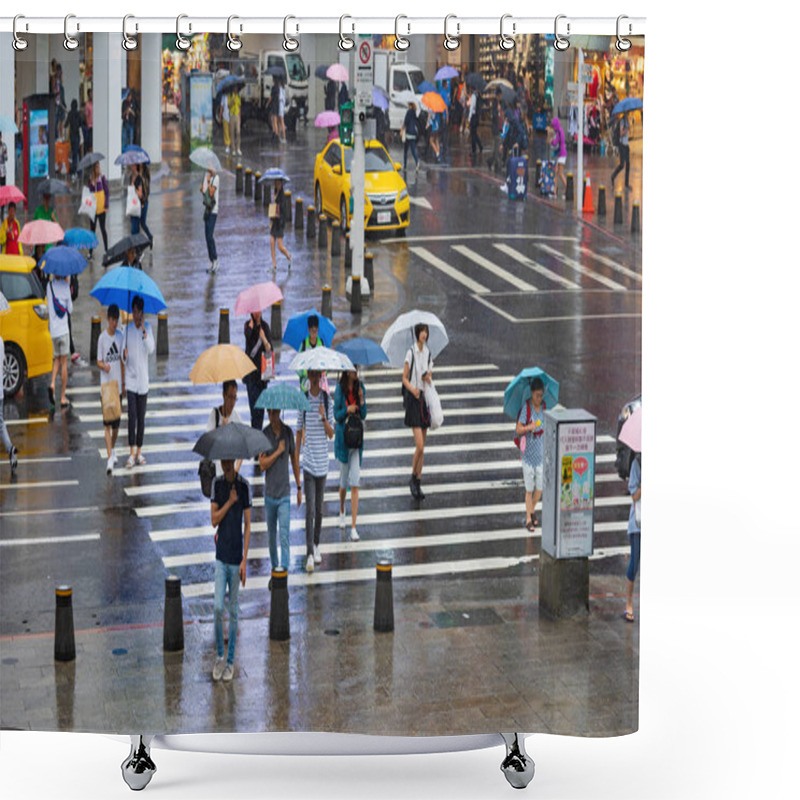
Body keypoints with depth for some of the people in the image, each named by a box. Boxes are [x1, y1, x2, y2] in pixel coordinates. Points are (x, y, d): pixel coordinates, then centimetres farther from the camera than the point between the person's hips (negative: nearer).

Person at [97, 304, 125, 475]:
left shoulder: (120, 336, 6)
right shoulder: (102, 337, -5)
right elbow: (99, 361, -2)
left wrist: (123, 384, 13)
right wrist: (104, 366, -25)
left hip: (117, 385, 4)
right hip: (106, 385, -4)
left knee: (117, 423, 10)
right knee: (107, 423, -8)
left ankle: (112, 449, 33)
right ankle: (110, 458, -11)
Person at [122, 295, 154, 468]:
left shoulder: (147, 327, 2)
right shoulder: (127, 329, 3)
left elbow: (150, 349, -14)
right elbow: (124, 359, 6)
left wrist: (144, 331, -23)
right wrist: (124, 355, -17)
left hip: (143, 378, 1)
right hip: (130, 377, -1)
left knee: (141, 417, 5)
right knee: (132, 416, -8)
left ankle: (139, 452, 14)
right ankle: (132, 453, -7)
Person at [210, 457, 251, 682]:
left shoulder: (244, 486, -6)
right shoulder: (216, 484, 2)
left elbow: (247, 525, -4)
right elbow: (214, 520, -2)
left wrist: (244, 560, -8)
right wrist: (230, 502, -17)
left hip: (236, 557, -1)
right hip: (221, 555, 1)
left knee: (233, 610, 6)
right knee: (218, 607, -5)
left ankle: (231, 661, 15)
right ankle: (219, 656, 12)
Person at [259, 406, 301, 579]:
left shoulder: (288, 432, -2)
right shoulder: (264, 435, -7)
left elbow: (294, 460, 8)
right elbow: (262, 465, -12)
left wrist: (299, 488, 11)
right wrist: (278, 451, -20)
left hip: (285, 494, 0)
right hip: (270, 493, 0)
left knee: (284, 536, -9)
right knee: (272, 534, 13)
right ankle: (274, 569, 28)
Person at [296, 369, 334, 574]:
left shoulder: (326, 399, 1)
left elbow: (331, 434, 1)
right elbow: (299, 432, 4)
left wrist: (324, 418, -19)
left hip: (322, 463, 2)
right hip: (308, 463, -2)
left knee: (319, 509, 12)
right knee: (310, 509, -8)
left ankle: (316, 545, 29)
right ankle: (310, 555, -8)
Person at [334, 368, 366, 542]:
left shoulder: (360, 387, 2)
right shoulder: (340, 389, -7)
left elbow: (364, 415, 4)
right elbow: (336, 414, -6)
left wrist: (362, 401, -12)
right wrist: (347, 410, -24)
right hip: (343, 438, -2)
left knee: (354, 484, -5)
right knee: (344, 481, 10)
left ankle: (353, 528, -5)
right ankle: (341, 512, 42)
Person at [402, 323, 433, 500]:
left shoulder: (428, 353, 10)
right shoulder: (411, 353, -8)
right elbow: (404, 378, -5)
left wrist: (429, 378, -7)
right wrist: (412, 389, -22)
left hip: (425, 398, 6)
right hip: (413, 399, -6)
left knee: (423, 447, 8)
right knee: (419, 445, -14)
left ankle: (418, 483, 15)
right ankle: (413, 478, 5)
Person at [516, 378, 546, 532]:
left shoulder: (544, 407, 3)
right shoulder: (526, 408, -13)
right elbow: (518, 429, -18)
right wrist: (529, 427, -36)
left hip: (541, 453, 4)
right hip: (528, 453, -4)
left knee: (540, 488, 7)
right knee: (529, 489, 1)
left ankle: (531, 511, 31)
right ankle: (528, 519, 13)